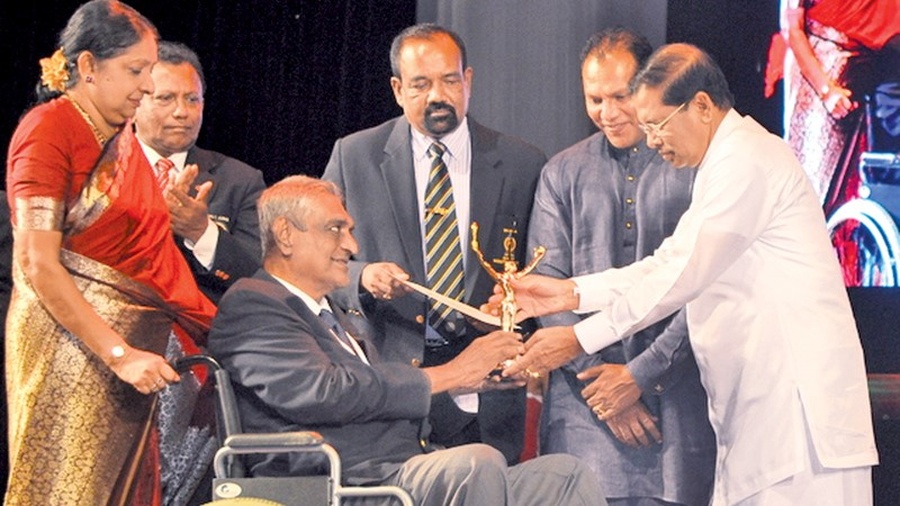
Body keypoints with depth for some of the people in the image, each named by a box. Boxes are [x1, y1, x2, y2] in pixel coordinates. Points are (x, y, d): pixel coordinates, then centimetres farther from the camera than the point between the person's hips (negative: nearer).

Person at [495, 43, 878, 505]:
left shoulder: (745, 159, -13)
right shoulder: (727, 161, 21)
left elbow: (684, 273, -17)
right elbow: (669, 262, 18)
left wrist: (580, 339, -13)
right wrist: (572, 293, 9)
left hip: (799, 395, -10)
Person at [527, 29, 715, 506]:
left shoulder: (696, 167, 3)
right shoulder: (562, 173, 12)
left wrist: (639, 374, -8)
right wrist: (596, 376, -4)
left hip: (676, 396, -2)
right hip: (584, 399, 2)